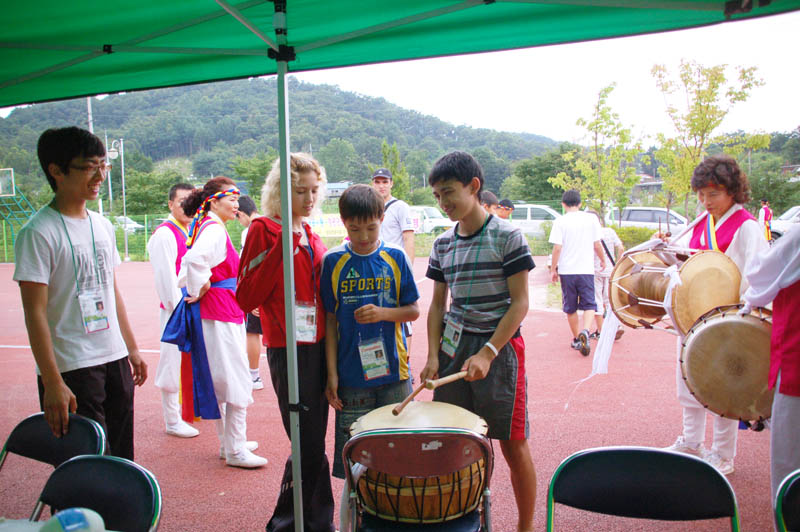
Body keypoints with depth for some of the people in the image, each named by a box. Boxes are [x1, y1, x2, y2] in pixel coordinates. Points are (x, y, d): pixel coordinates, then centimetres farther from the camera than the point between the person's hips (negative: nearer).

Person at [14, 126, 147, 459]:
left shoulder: (103, 226, 10)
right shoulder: (38, 232, -11)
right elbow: (35, 312, -14)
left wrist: (132, 349, 17)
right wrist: (52, 382, -18)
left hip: (115, 359, 7)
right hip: (71, 369, -6)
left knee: (121, 456, 14)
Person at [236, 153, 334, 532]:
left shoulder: (311, 236, 14)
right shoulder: (263, 230, -6)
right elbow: (246, 298, -14)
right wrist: (283, 248, -20)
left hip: (318, 347, 7)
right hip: (288, 349, -7)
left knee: (311, 444, 14)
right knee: (310, 446, -1)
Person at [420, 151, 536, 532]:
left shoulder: (507, 237, -8)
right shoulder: (443, 244, 8)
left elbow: (520, 303, -10)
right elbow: (437, 304, 12)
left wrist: (487, 354, -17)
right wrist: (433, 356, 1)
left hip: (500, 347, -4)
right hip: (453, 347, 5)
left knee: (513, 444, 4)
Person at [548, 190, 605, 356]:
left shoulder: (560, 221, -4)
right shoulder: (591, 218, 0)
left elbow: (557, 248, -9)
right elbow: (597, 245, 3)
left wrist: (553, 270, 0)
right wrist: (603, 260, 21)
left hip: (566, 271, 0)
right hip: (586, 270, 0)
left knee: (570, 307, 13)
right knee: (589, 305, 5)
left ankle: (576, 339, 23)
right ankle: (585, 331, -21)